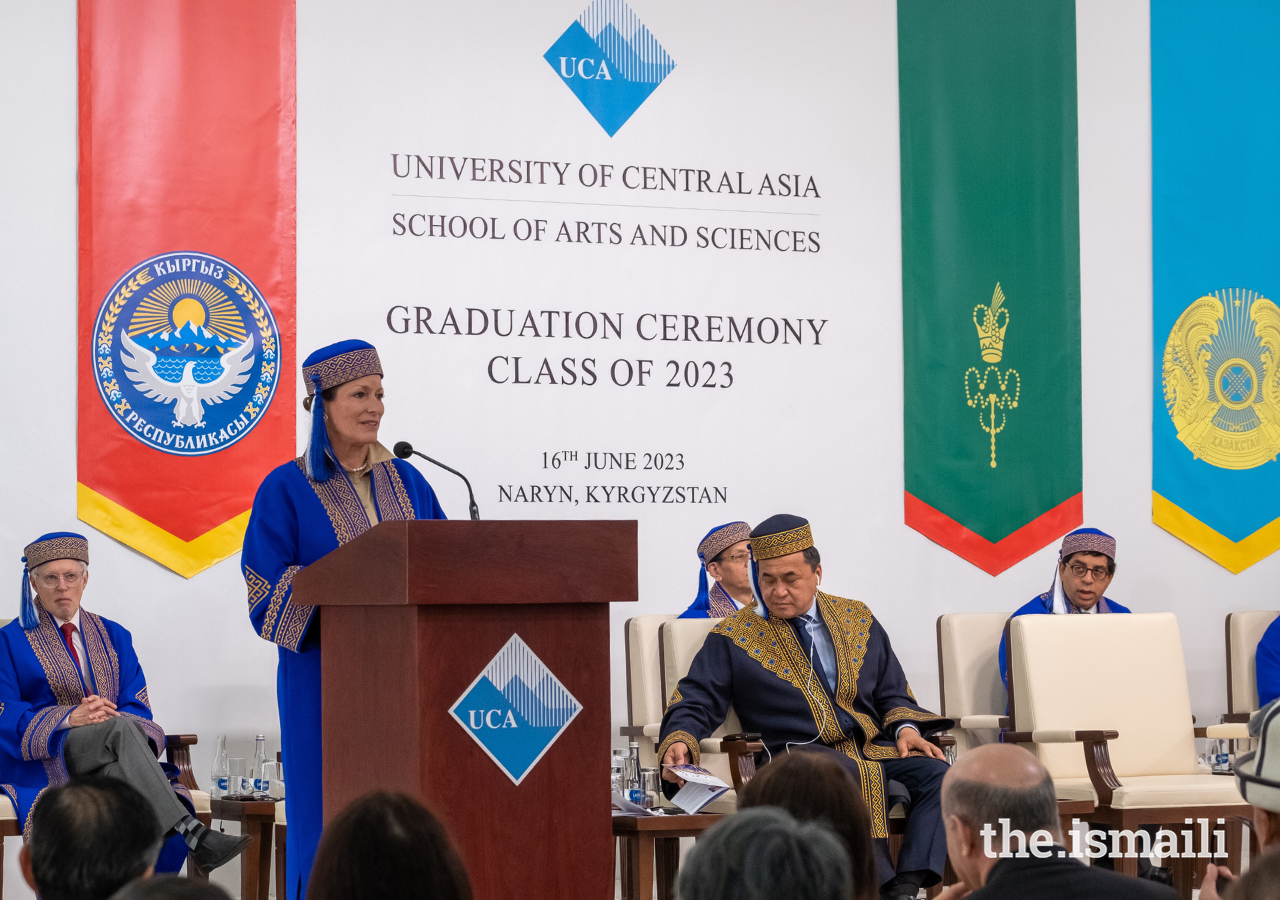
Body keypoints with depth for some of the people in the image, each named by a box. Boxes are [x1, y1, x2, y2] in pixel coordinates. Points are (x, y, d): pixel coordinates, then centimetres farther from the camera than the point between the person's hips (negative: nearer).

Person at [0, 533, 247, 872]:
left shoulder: (113, 637, 20)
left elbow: (138, 708, 11)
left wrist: (110, 717, -14)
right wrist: (70, 718, -19)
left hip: (110, 761, 3)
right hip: (44, 764, -3)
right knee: (122, 729, -35)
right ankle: (192, 835, -49)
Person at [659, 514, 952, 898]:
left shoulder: (857, 619, 18)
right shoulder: (733, 637, 9)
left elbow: (893, 693, 23)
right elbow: (696, 703, 4)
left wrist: (905, 727, 2)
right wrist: (679, 741, -17)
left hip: (875, 751, 4)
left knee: (939, 776, -25)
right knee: (841, 771, -39)